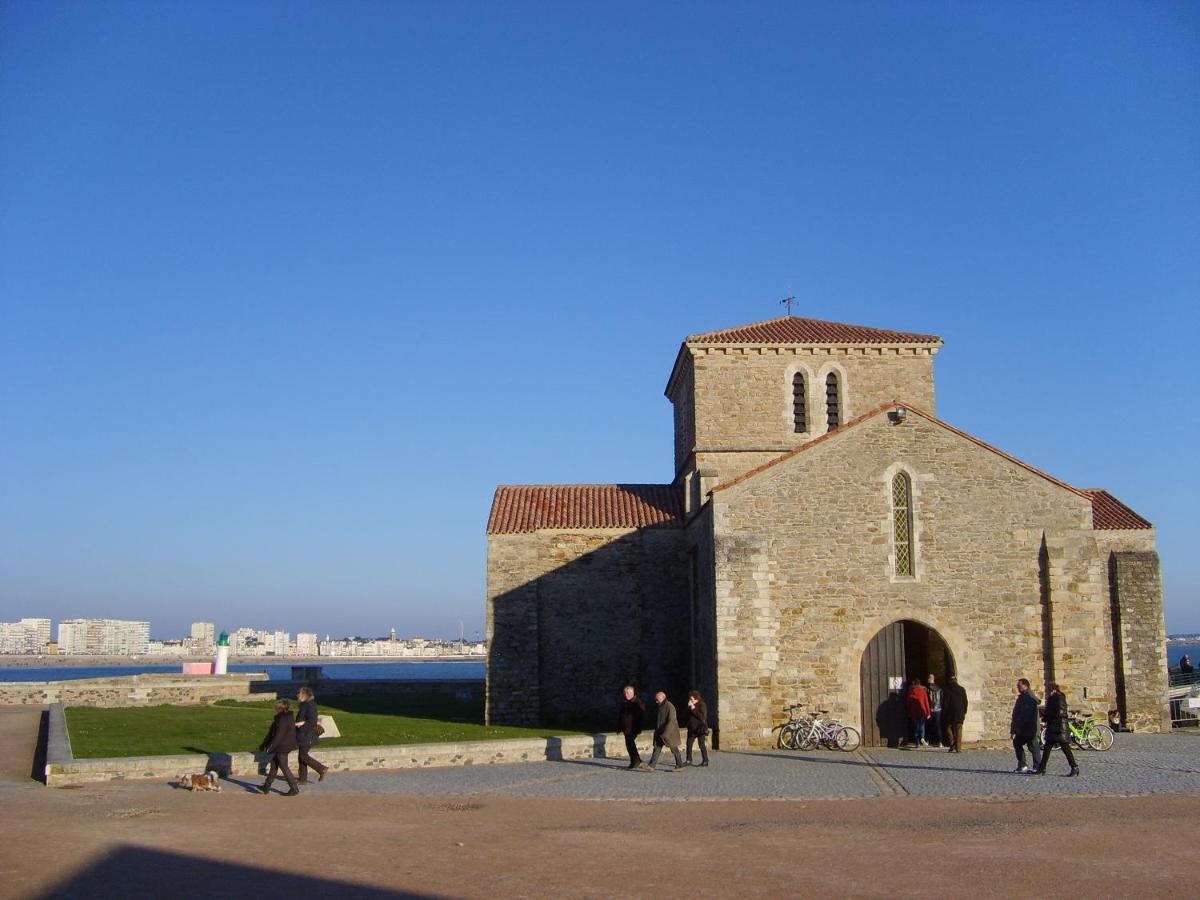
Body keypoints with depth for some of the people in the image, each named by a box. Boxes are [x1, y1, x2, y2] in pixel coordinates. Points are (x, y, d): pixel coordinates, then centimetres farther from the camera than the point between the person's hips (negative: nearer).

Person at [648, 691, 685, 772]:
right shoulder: (661, 707, 12)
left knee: (674, 748, 2)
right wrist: (656, 730, 17)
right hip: (660, 732, 8)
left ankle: (680, 766, 13)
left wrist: (665, 733, -25)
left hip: (670, 732, -8)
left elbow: (671, 721, -22)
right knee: (657, 747, 0)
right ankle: (651, 766, -4)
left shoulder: (670, 707, -16)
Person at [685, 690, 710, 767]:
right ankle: (689, 760, 14)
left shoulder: (702, 705, -11)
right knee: (689, 744, 6)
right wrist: (688, 707, -7)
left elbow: (702, 717, -22)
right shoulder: (691, 705, 10)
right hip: (692, 729, 7)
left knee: (702, 745, -5)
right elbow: (687, 715, 10)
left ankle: (705, 761, 4)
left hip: (700, 728, -7)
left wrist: (694, 709, -22)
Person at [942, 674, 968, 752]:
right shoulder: (962, 690, 6)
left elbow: (945, 703, -8)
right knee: (958, 730, 6)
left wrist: (944, 713, 0)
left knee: (949, 728, 8)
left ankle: (953, 746, -2)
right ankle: (958, 748, 0)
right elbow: (965, 702, 10)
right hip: (960, 714, 4)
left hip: (950, 714, -4)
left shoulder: (948, 690, -7)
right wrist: (964, 712, 16)